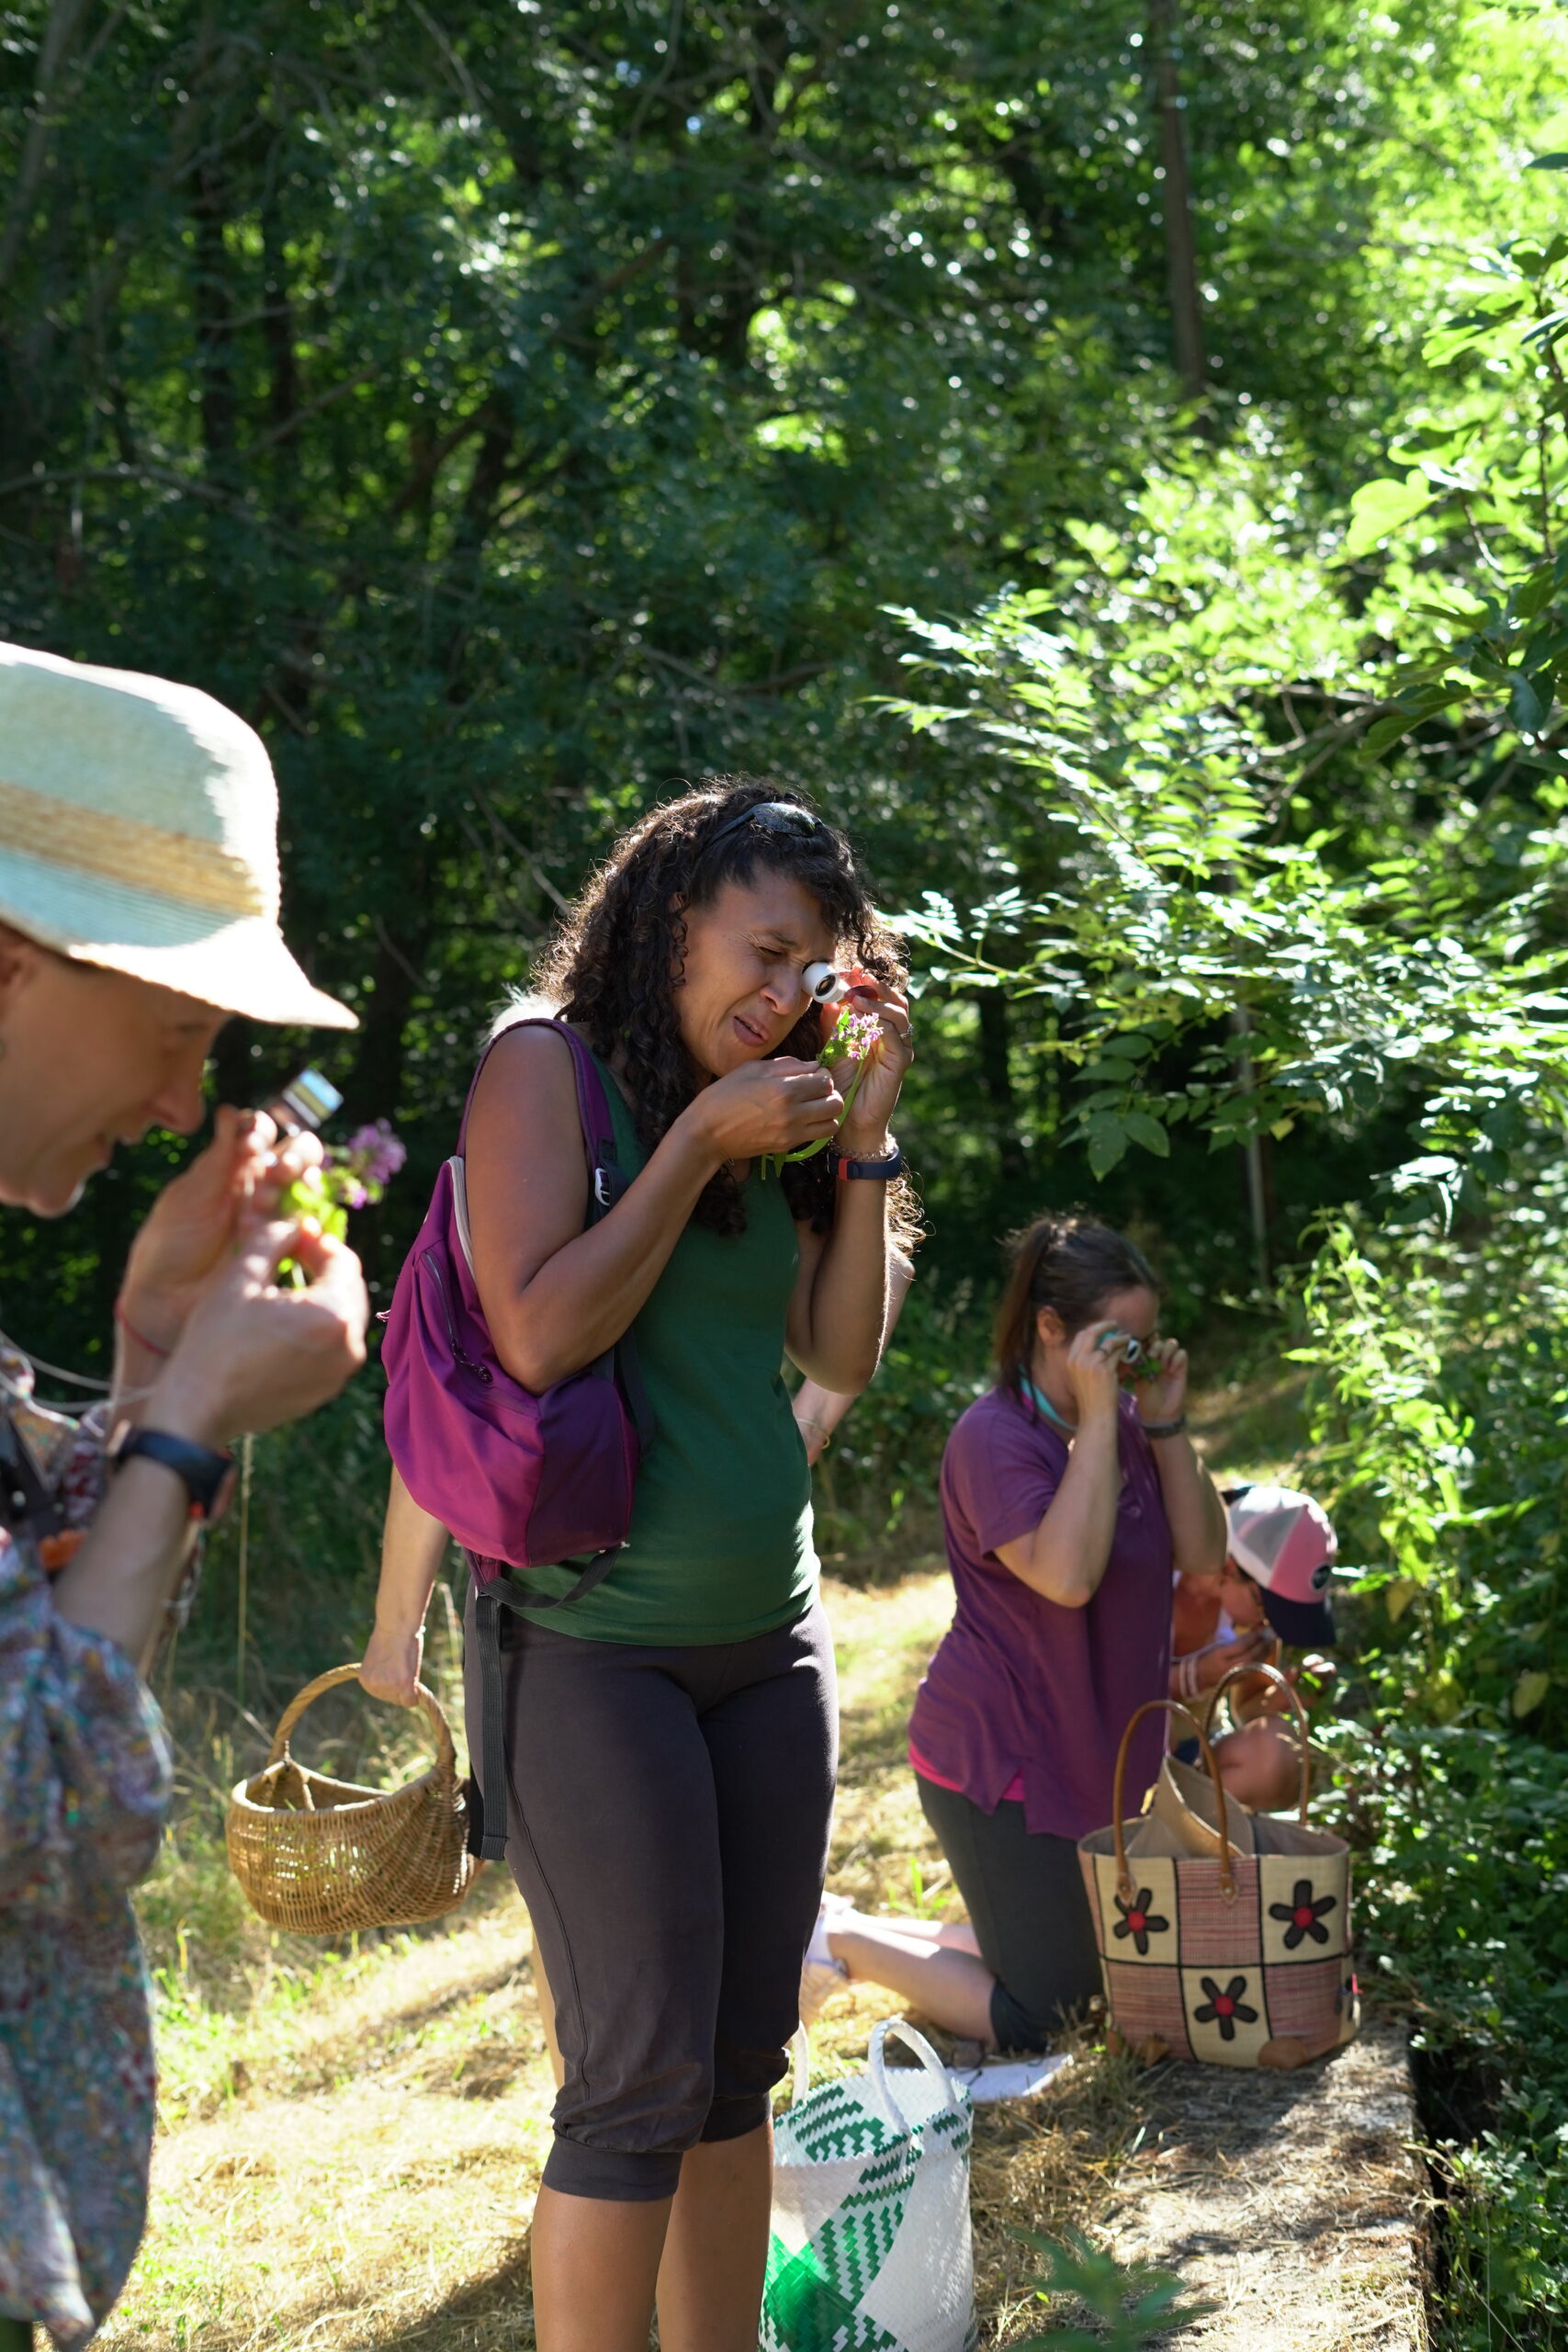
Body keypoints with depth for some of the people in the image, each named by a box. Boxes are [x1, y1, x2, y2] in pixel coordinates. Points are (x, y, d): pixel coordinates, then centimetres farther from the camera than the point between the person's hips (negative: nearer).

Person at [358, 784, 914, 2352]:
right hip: (596, 1646, -7)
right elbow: (537, 1337, -16)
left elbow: (842, 1355, 9)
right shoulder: (547, 1065, -6)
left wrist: (865, 1135, 2)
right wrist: (700, 1146, -13)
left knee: (743, 2064, 11)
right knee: (643, 2084, -5)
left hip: (768, 1636, 7)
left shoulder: (756, 1113, 13)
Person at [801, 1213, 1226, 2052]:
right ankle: (837, 1940, 14)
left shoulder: (1125, 1421, 5)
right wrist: (1098, 1417, -29)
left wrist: (1165, 1423, -10)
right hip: (997, 1757, -8)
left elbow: (1203, 1558, -1)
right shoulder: (996, 1438, -19)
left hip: (1092, 1755, 9)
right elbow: (1066, 1574, -33)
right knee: (1037, 2022, -2)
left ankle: (854, 1930, 28)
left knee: (1082, 1972, 18)